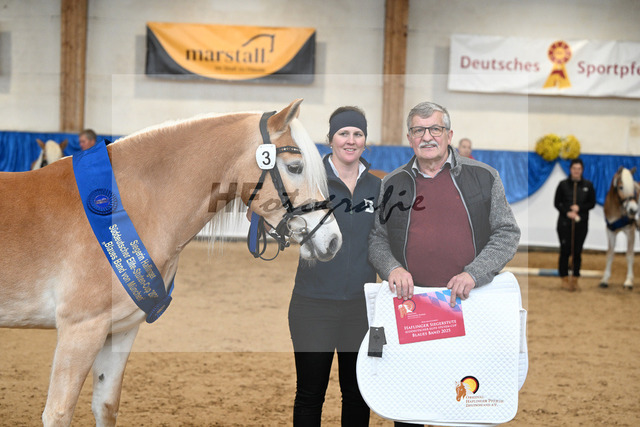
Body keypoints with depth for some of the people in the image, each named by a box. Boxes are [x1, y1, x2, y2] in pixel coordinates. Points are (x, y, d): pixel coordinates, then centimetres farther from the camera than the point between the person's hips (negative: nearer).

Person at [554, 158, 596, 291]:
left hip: (581, 223, 1)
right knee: (565, 251, 0)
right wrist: (567, 212, -14)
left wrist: (579, 208, -12)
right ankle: (564, 279, 10)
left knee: (577, 252, 4)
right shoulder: (563, 184, 1)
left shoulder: (588, 185, 5)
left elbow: (592, 203, 5)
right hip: (565, 223, -1)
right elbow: (557, 203, 1)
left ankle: (575, 279, 14)